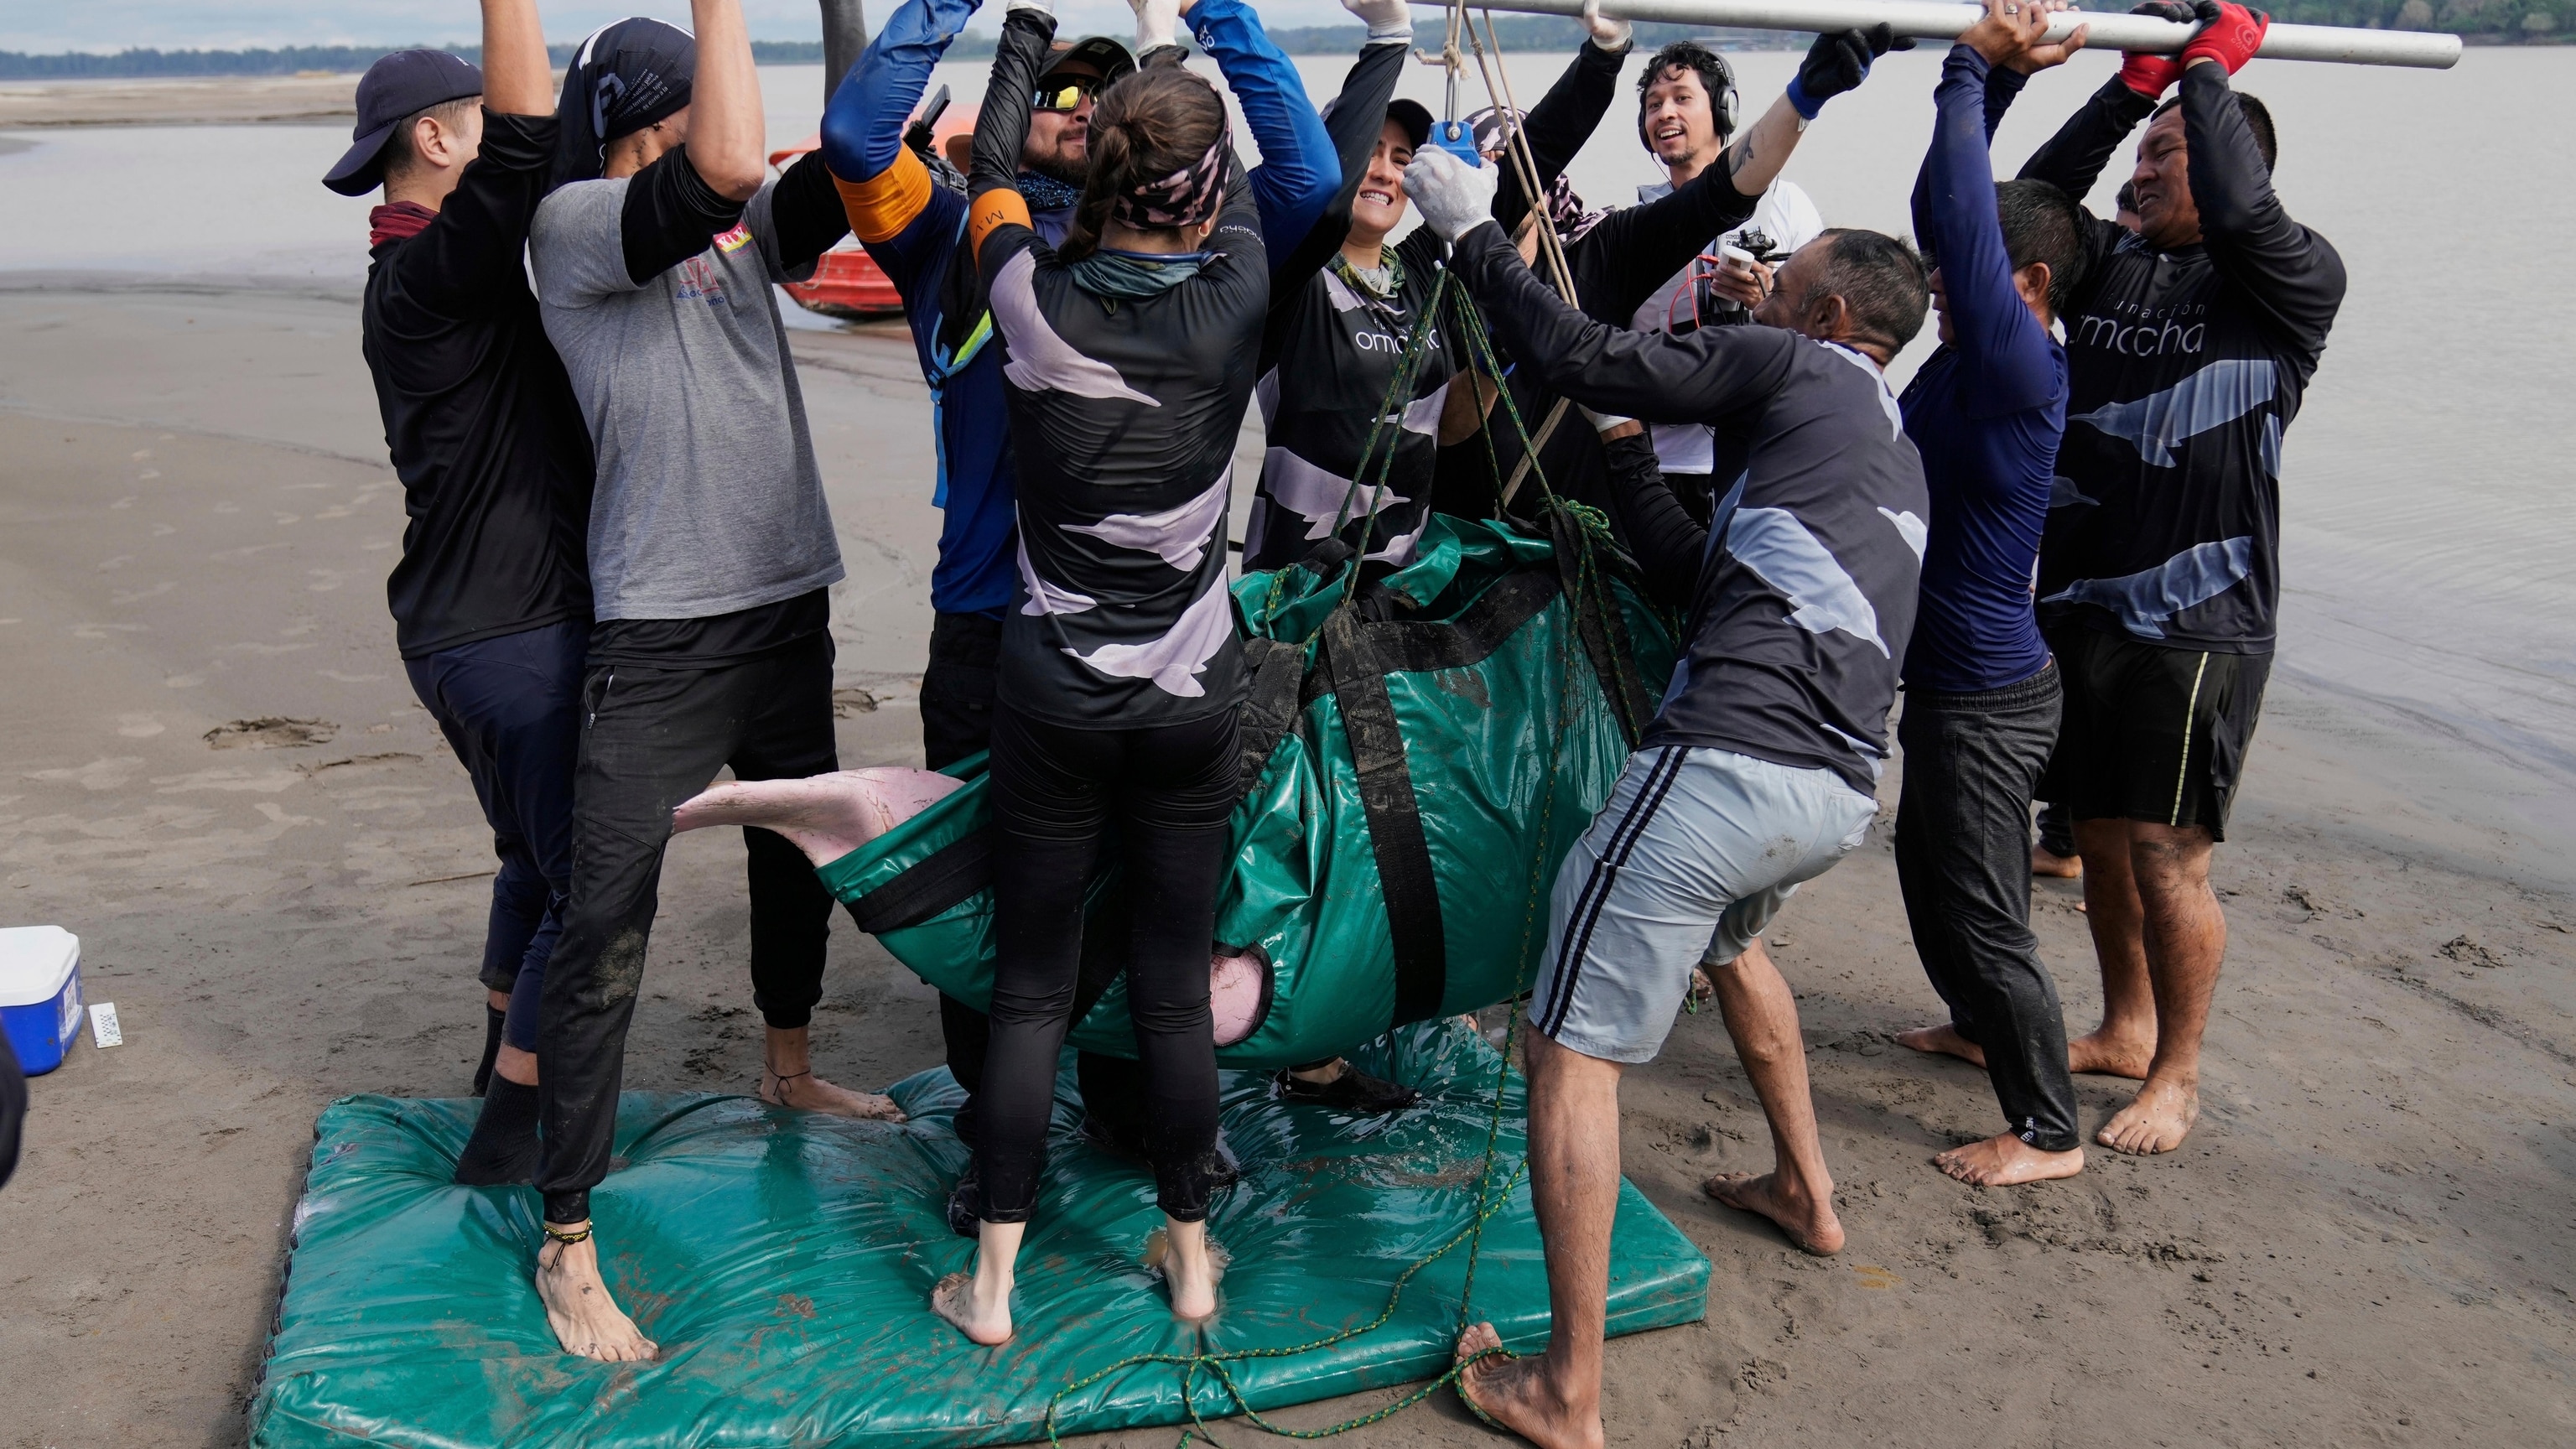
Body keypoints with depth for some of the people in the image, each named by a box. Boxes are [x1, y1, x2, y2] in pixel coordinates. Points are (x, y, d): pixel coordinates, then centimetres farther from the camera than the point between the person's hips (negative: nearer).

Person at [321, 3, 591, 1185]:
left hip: (469, 629, 10)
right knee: (587, 888, -1)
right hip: (514, 635, -10)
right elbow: (525, 142, -33)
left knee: (538, 862, 23)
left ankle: (504, 1069, 39)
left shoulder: (425, 279, 12)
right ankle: (511, 1134, 9)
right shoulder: (427, 279, -18)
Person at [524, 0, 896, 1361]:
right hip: (657, 636, -7)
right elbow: (726, 168, -27)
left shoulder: (749, 228, 9)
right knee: (605, 938, -3)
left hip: (787, 605, 7)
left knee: (798, 857, 24)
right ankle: (566, 1244, 9)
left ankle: (788, 1069, 51)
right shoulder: (571, 226, -11)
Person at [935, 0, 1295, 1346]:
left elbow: (990, 166, 9)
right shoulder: (1233, 305, -11)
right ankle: (1191, 1257, 27)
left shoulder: (1036, 300, -11)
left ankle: (992, 1281, 18)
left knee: (1030, 988, 10)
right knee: (1175, 984, 12)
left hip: (1054, 696, 0)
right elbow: (1248, 185, 10)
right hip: (1193, 695, 1)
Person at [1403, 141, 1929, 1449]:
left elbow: (1584, 360, -3)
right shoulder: (1898, 461, 28)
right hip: (1841, 794, 9)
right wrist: (1623, 464, 29)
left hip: (1726, 763, -9)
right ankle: (1805, 1190, 50)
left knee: (1571, 1047, -2)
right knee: (1729, 935, 40)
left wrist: (1469, 232, 7)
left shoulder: (1802, 367, 5)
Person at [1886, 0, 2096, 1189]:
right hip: (1952, 679, 10)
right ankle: (1978, 1027, 49)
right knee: (1928, 866, 27)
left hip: (1987, 696, -10)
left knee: (1985, 910, 0)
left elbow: (1958, 215, -30)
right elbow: (1950, 216, 11)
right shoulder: (1969, 359, 4)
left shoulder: (2020, 368, -22)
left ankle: (2047, 1132, 14)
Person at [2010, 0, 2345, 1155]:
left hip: (2198, 623, -6)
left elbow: (2241, 210, -23)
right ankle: (2124, 1029, 34)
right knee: (2097, 833, 16)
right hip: (2079, 604, 6)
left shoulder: (2293, 282, -5)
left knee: (2167, 855, -2)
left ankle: (2177, 1073, 15)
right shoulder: (2113, 264, 11)